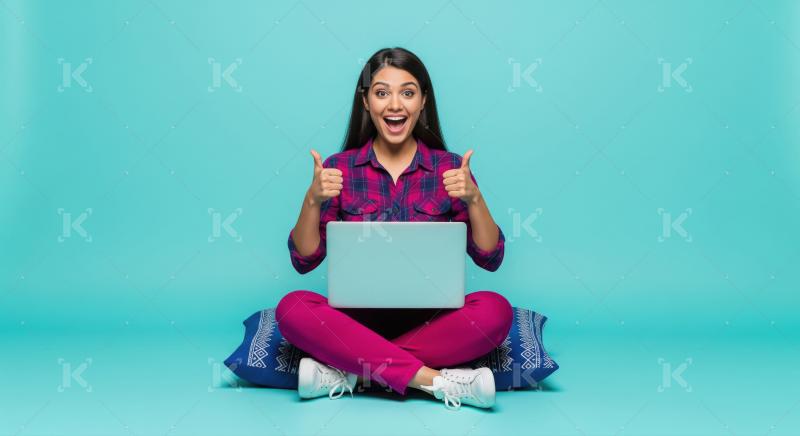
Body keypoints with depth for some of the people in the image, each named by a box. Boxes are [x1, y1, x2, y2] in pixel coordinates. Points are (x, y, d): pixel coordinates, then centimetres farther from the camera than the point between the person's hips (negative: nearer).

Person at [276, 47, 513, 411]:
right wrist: (312, 201, -17)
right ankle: (436, 381, -27)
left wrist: (474, 199, -18)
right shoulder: (340, 169, 2)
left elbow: (490, 259, -2)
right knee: (292, 309, -28)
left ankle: (348, 371, -21)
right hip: (357, 318, 0)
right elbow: (304, 261, -1)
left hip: (429, 319, 1)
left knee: (496, 310, -28)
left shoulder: (449, 168, 2)